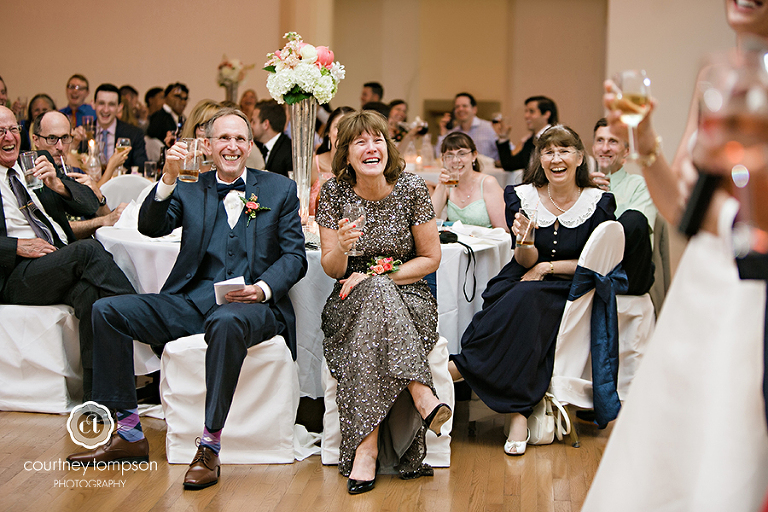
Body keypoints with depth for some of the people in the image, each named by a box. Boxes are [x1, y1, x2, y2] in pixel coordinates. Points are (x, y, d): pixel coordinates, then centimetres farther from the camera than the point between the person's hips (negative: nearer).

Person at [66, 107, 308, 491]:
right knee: (107, 311, -14)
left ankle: (210, 447, -32)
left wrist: (262, 288, -14)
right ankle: (128, 434, -9)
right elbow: (150, 227, -2)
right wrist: (169, 178, -17)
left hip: (250, 305, -4)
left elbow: (295, 257, 5)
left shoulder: (279, 189, 11)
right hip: (192, 301, 4)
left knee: (227, 322, -40)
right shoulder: (190, 188, 15)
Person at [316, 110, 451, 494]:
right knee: (374, 294, -35)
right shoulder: (334, 192, -3)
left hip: (408, 299, 0)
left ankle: (367, 446, -37)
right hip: (352, 303, 1)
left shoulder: (411, 189, -6)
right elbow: (332, 269, -1)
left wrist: (377, 276, -14)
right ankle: (420, 393, -38)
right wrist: (342, 248, -25)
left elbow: (430, 259, -1)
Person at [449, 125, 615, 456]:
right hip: (520, 286, 2)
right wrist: (524, 240, -25)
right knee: (520, 300, -35)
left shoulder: (598, 202, -2)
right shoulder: (523, 197, 1)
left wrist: (547, 267, -9)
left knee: (526, 300, -34)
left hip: (567, 291, -1)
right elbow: (525, 261, -2)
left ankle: (458, 368, -26)